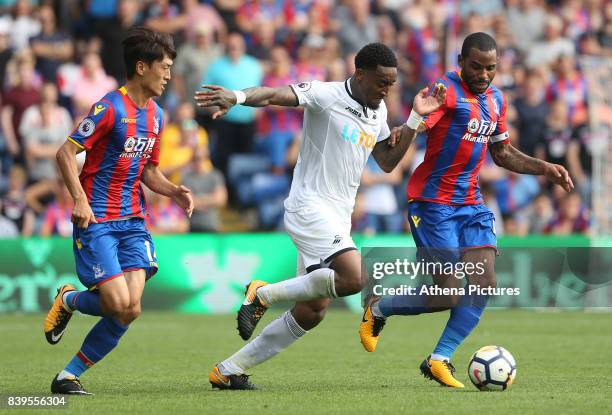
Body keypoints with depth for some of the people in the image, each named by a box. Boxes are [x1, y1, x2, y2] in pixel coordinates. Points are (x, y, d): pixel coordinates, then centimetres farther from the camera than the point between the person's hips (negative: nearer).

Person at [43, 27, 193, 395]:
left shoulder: (155, 115, 13)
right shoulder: (110, 108, -12)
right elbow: (66, 153, -13)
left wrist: (174, 191, 5)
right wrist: (80, 200, -25)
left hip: (133, 222, 7)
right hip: (97, 221, -7)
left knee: (130, 310, -9)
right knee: (119, 304, -17)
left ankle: (70, 376, 5)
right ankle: (68, 300, 17)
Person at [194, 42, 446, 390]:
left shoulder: (378, 113, 14)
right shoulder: (327, 95, -10)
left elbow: (388, 162, 22)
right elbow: (276, 94, -23)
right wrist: (237, 97, -43)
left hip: (337, 218, 9)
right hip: (311, 206, -9)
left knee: (311, 313, 7)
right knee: (353, 277, -29)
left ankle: (229, 371, 16)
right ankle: (264, 293, -10)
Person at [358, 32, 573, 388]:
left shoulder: (495, 99, 11)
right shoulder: (448, 91, -15)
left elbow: (502, 154, 24)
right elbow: (414, 127, -31)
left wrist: (545, 168, 14)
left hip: (471, 203, 8)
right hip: (434, 203, -8)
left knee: (485, 284, -5)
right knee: (448, 296, -10)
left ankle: (439, 360, 4)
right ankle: (378, 309, 17)